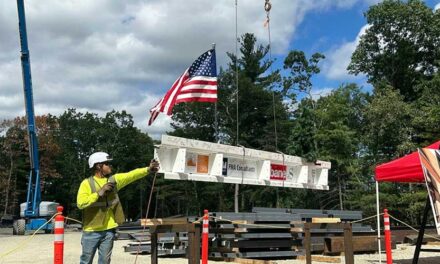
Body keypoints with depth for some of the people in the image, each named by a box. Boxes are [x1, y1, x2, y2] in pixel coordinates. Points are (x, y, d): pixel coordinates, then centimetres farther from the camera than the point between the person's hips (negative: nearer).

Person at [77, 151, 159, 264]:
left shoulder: (114, 179, 6)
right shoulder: (87, 183, -7)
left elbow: (132, 175, -6)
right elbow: (80, 203, -19)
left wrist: (148, 170, -20)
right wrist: (99, 193, -20)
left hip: (109, 230, 4)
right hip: (91, 231, -4)